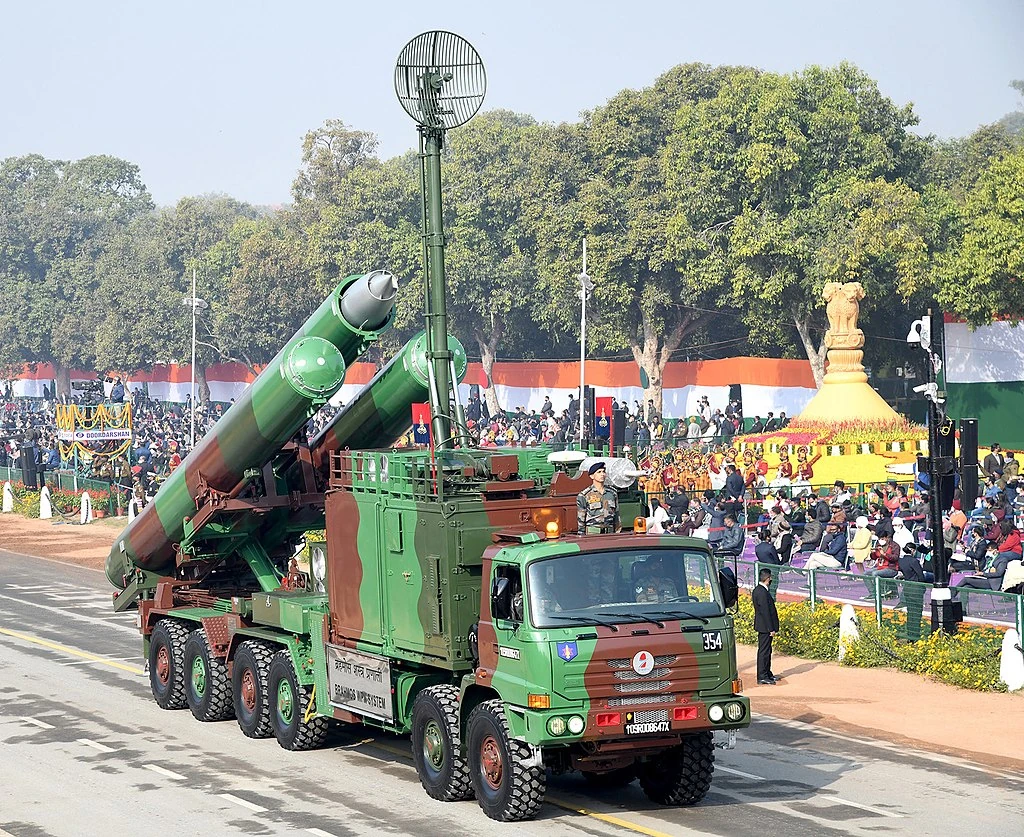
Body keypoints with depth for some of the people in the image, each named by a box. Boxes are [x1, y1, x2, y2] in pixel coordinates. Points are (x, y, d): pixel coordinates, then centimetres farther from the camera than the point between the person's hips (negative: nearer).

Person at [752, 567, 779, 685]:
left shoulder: (758, 590, 11)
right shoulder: (762, 592, -21)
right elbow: (765, 612, -22)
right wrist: (771, 629, -18)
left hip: (764, 627, 10)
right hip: (765, 627, -10)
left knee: (767, 651, 18)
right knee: (764, 651, -5)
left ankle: (767, 674, 28)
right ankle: (762, 678, -1)